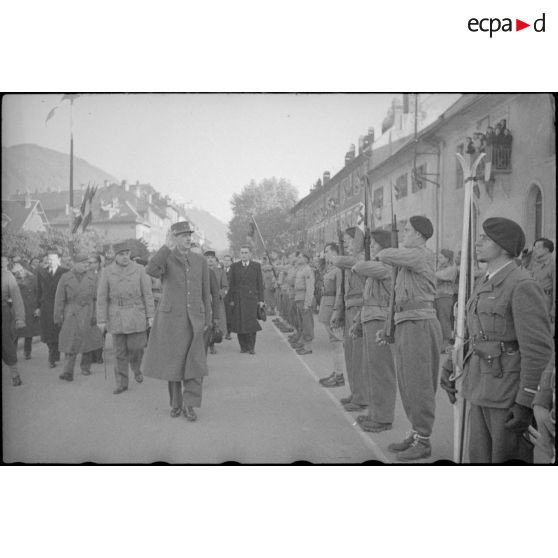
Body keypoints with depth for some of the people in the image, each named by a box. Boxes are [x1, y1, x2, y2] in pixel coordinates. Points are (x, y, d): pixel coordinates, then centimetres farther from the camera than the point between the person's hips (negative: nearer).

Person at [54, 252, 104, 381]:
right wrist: (58, 317, 3)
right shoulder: (65, 278, 1)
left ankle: (85, 367, 27)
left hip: (88, 314, 1)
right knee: (70, 343, -6)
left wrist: (96, 315, -2)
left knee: (88, 341, 9)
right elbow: (59, 299, 4)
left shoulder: (92, 277, 3)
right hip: (71, 314, -1)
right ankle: (68, 372, -6)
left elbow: (97, 297, 3)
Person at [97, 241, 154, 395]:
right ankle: (122, 383, 14)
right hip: (117, 317, 0)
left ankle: (136, 368, 29)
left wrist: (150, 316, -4)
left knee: (136, 346, -3)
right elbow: (102, 297, -1)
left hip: (136, 315, 0)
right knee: (120, 350, 4)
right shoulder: (107, 272, -2)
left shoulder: (139, 270, -2)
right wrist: (101, 320, -3)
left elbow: (147, 294, 0)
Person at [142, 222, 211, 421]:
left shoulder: (200, 261, 4)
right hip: (171, 317, -1)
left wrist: (207, 320, 6)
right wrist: (167, 246, -24)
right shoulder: (165, 259, -3)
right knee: (173, 362, 8)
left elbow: (205, 293, 9)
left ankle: (189, 405, 1)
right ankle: (176, 403, 24)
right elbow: (151, 270, -28)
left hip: (194, 319, 1)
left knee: (196, 363, -8)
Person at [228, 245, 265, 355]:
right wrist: (231, 299, 0)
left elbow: (260, 283, 6)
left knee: (251, 322, -7)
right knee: (239, 323, -1)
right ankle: (243, 346, 9)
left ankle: (251, 347, 1)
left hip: (252, 298, -1)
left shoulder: (256, 266, 6)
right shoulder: (234, 266, 8)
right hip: (238, 299, 1)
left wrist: (261, 300, 0)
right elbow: (231, 284, 7)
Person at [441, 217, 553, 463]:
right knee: (480, 458, 14)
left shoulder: (523, 286, -16)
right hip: (482, 388, 8)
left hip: (511, 393, -8)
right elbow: (470, 332, 21)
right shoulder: (483, 286, 13)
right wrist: (449, 369, 14)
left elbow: (538, 349, -20)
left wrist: (525, 403, -21)